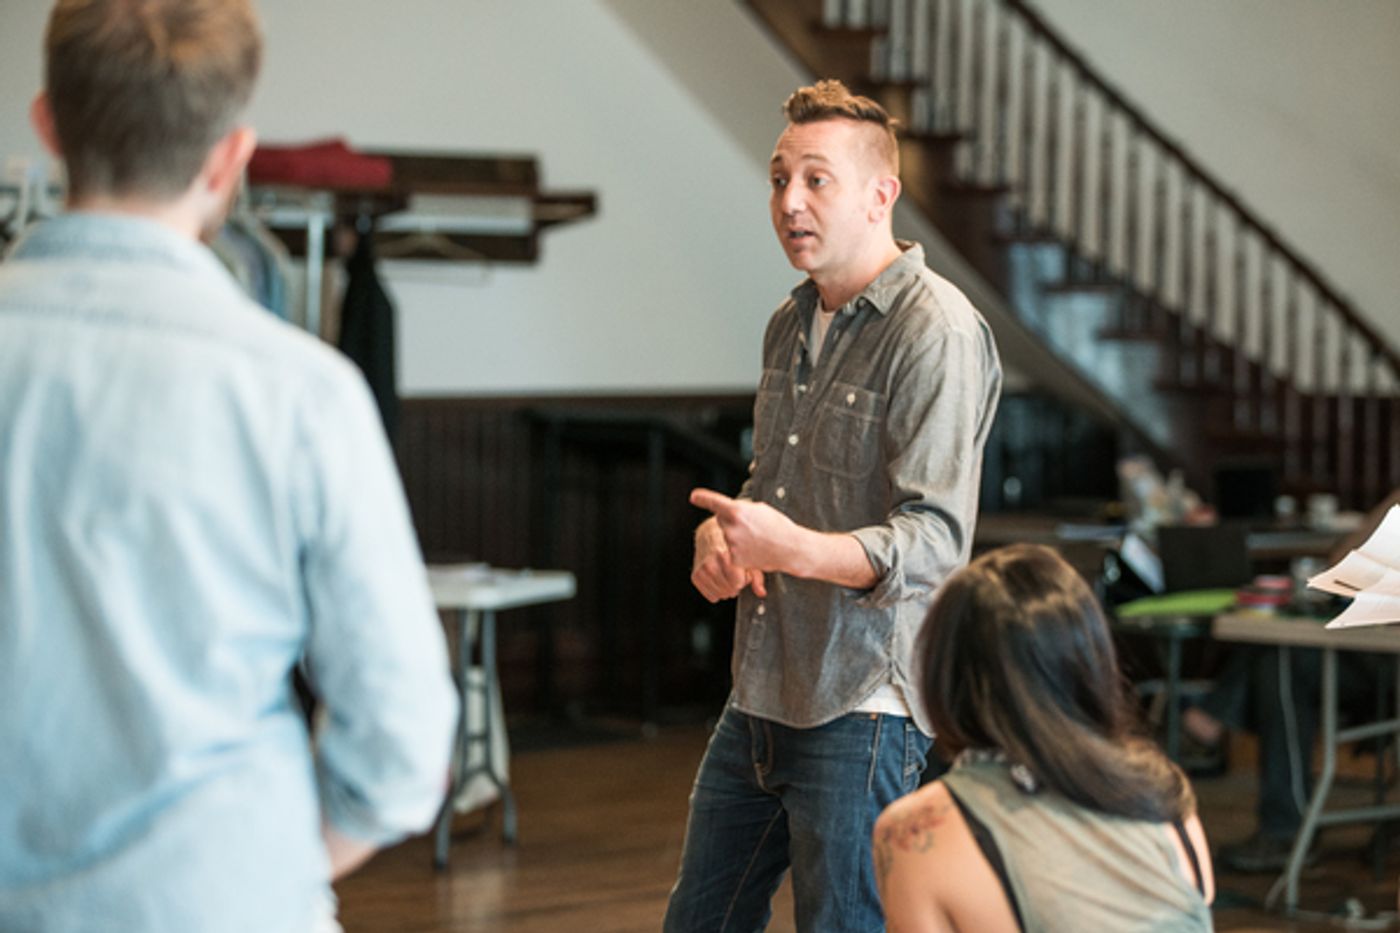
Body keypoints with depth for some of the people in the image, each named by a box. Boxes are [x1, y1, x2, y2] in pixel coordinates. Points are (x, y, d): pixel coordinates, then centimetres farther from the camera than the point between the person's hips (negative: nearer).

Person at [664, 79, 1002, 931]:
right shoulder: (792, 324, 13)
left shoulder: (936, 333, -14)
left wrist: (797, 550, -37)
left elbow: (934, 541, -21)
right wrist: (722, 535, 4)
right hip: (761, 697, 8)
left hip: (862, 709, -8)